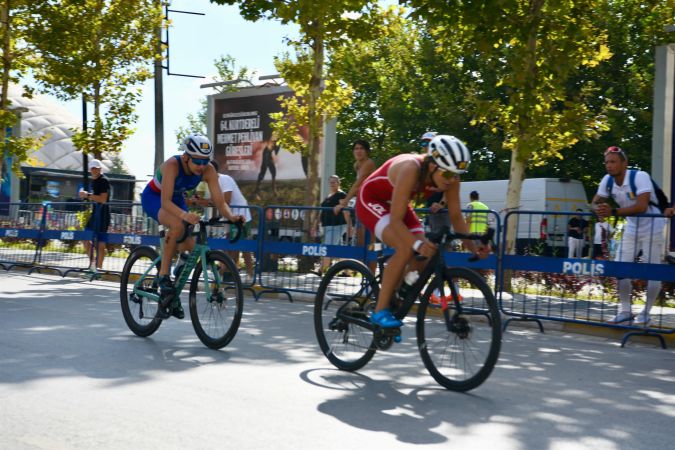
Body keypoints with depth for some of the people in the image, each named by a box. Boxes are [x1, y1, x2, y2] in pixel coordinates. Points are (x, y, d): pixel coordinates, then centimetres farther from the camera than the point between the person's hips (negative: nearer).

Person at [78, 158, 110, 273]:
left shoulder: (104, 180, -10)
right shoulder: (93, 181, 17)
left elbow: (103, 199, -21)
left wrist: (88, 195, -19)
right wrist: (86, 196, 9)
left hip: (102, 211, -9)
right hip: (94, 212, 9)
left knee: (100, 241, -6)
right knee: (85, 238, 10)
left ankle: (99, 266, -1)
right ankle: (93, 261, 21)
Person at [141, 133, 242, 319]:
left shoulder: (208, 170, -24)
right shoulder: (172, 165, -37)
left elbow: (220, 201, -25)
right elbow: (165, 201, -44)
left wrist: (231, 217, -46)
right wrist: (184, 215, -62)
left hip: (176, 200, 6)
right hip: (154, 198, -6)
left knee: (189, 248, -7)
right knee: (178, 225, -36)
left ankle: (170, 299, 13)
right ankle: (163, 276, -22)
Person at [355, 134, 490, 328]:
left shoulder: (449, 175, -20)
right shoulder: (410, 169, -38)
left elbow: (456, 215, -12)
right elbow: (396, 220, -39)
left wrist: (471, 245, -25)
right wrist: (418, 244, -53)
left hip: (394, 203, 7)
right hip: (371, 201, -7)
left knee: (425, 256, -8)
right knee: (407, 248, -29)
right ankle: (380, 311, -20)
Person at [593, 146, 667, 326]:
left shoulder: (640, 176, -26)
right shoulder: (607, 180, -7)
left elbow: (642, 206, -37)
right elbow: (596, 202, 0)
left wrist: (613, 212, -43)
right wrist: (600, 209, -26)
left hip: (653, 230, -6)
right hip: (631, 230, 6)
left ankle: (645, 313, 6)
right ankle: (625, 311, 12)